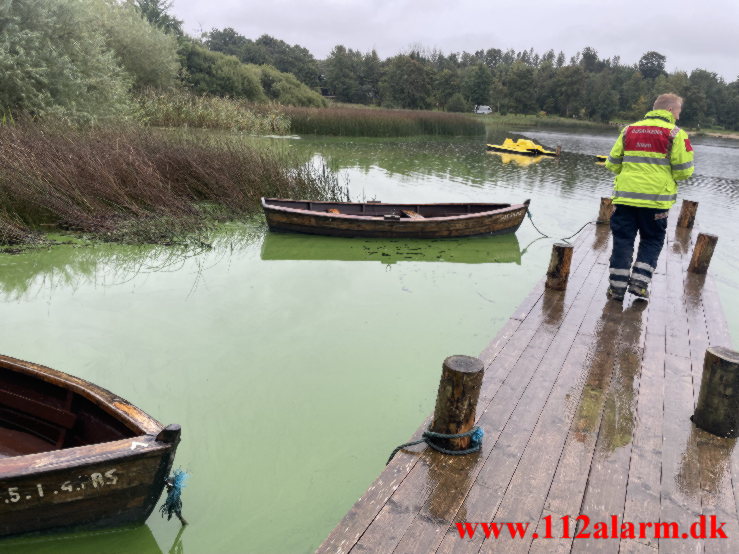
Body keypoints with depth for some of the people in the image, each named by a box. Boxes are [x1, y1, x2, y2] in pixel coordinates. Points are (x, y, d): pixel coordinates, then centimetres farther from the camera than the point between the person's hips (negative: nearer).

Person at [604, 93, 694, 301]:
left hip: (625, 195, 3)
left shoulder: (629, 130, 8)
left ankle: (617, 286, 7)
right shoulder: (676, 134, -3)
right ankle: (639, 282, 4)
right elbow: (684, 170, -6)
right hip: (656, 198, -2)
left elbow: (612, 163, 9)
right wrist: (666, 173, 14)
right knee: (652, 241, 13)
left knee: (622, 240, 7)